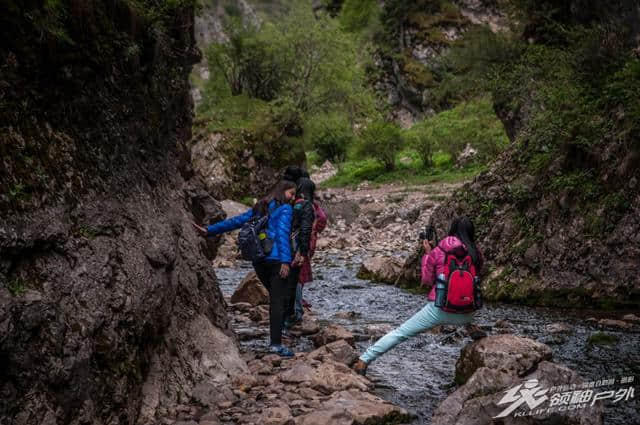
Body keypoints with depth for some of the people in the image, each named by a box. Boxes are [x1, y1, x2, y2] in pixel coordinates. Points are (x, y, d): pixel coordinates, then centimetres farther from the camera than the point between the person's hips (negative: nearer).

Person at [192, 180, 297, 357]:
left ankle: (274, 339, 22)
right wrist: (285, 260, -20)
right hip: (276, 259, -7)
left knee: (276, 298, 19)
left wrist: (209, 230, 19)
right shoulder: (285, 209, -2)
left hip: (258, 259, 7)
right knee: (279, 300, -8)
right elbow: (282, 234, -14)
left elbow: (236, 221, 17)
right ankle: (276, 343, -15)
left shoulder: (260, 208, 19)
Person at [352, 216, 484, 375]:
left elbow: (426, 280, 9)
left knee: (400, 333, 6)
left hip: (439, 309, -2)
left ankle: (364, 360, 4)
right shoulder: (476, 254, 3)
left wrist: (427, 253, 17)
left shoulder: (437, 252, -1)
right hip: (466, 315, 2)